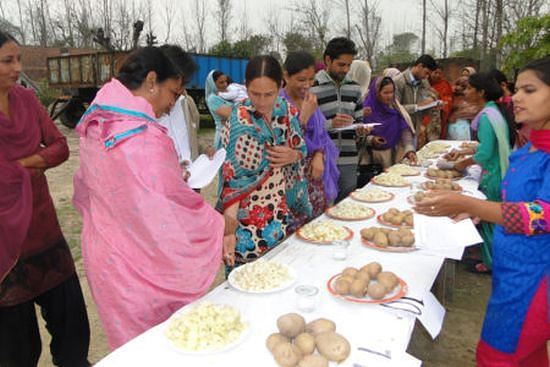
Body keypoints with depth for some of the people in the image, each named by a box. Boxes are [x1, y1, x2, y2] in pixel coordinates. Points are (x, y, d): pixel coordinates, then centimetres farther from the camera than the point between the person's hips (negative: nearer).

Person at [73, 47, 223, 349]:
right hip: (140, 265, -7)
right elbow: (176, 208, -24)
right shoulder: (146, 139, -28)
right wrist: (221, 223, -6)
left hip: (102, 255, 8)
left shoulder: (95, 126, 0)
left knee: (128, 340, 26)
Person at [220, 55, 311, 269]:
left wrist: (293, 155, -14)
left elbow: (301, 149, 11)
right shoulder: (240, 124, -17)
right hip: (251, 218, -5)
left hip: (286, 210, 5)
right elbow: (233, 178, -20)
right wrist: (229, 230, -30)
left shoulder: (287, 110, -2)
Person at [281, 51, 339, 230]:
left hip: (314, 176, 7)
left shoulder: (310, 100, 8)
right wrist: (304, 116, -20)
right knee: (293, 235, -4)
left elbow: (320, 135, 14)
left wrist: (319, 156, -5)